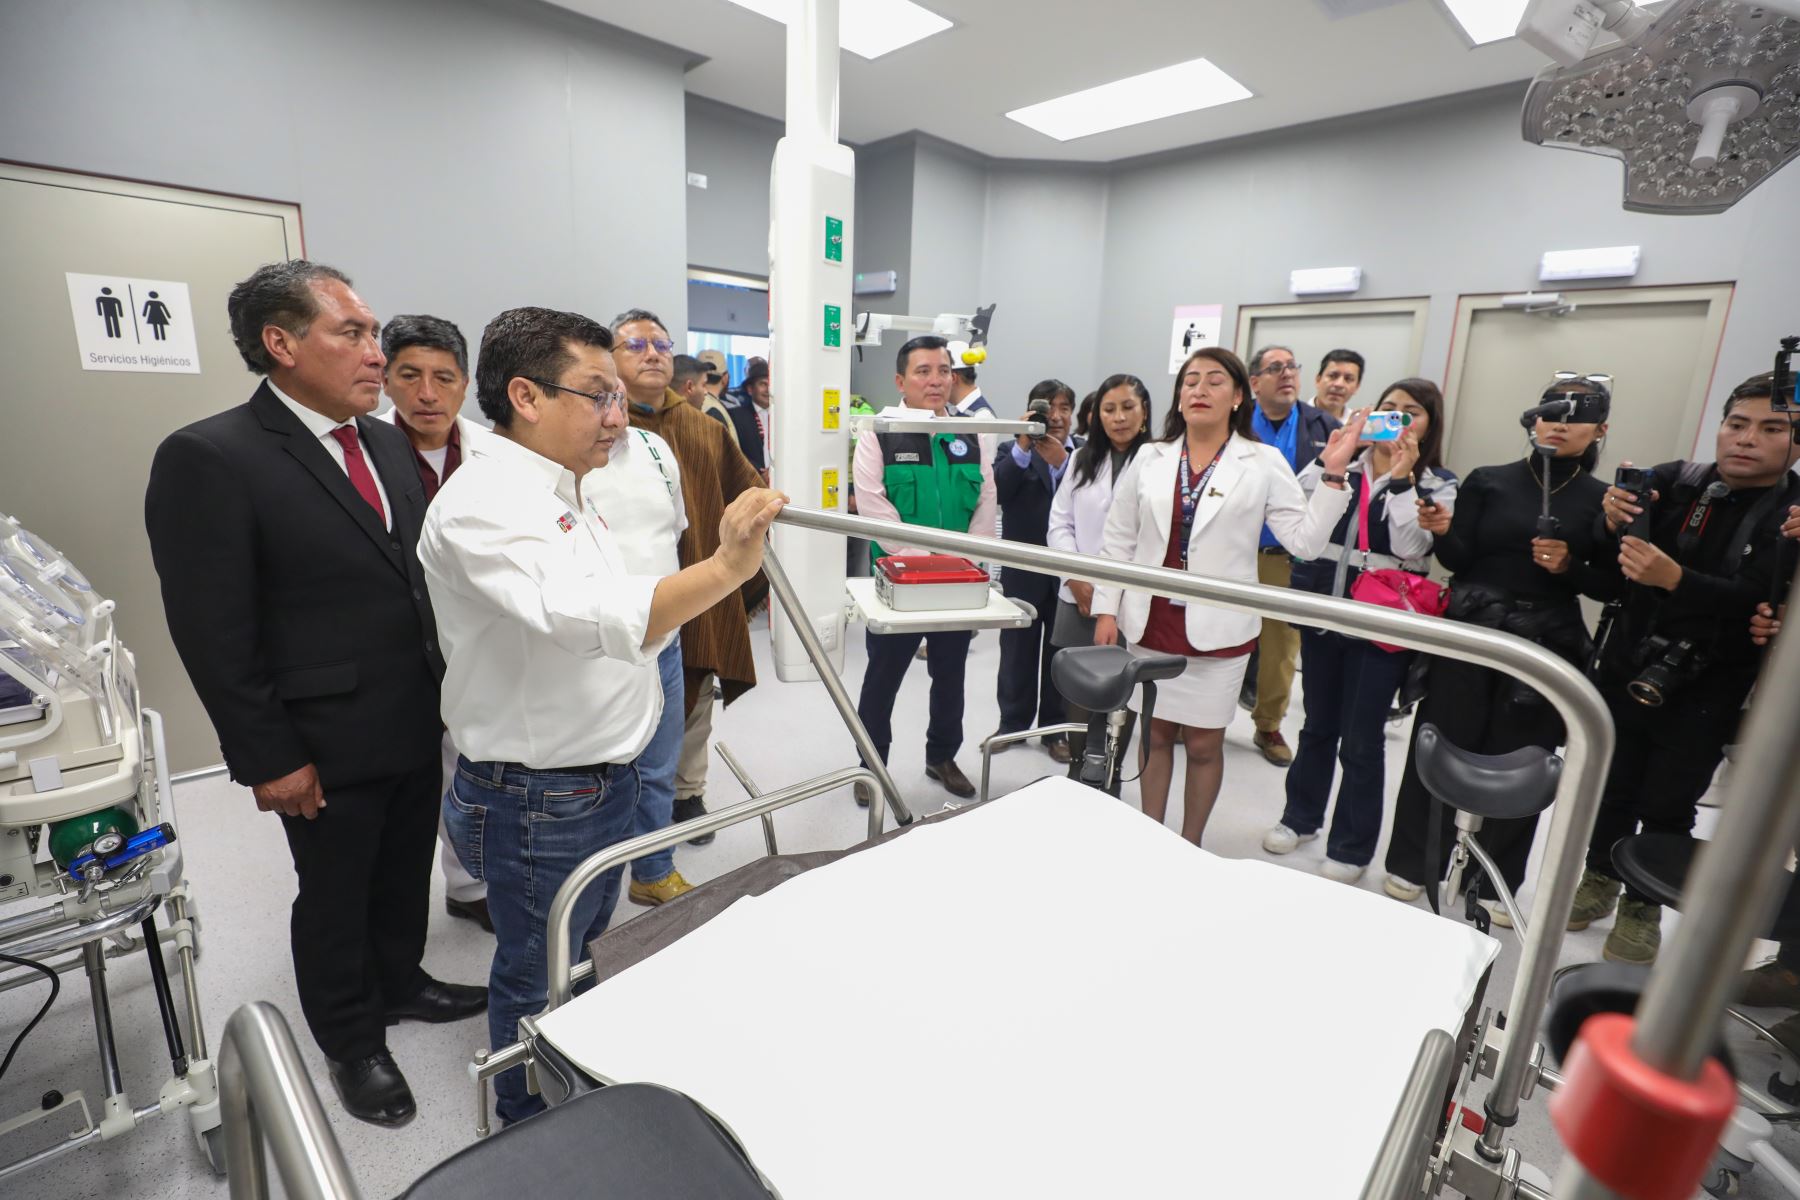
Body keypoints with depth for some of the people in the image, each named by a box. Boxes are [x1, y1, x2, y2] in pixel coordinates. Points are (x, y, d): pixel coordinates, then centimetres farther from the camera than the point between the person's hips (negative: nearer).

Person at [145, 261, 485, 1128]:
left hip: (415, 723, 6)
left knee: (406, 872, 22)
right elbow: (212, 632, -16)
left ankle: (399, 984, 47)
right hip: (326, 741, -6)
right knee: (334, 897, 15)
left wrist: (445, 685, 7)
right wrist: (268, 757, -14)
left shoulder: (386, 443, 5)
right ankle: (351, 1042, 38)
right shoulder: (209, 457, -16)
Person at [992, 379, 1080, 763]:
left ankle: (1055, 729, 24)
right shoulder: (1014, 450, 1)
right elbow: (997, 491, -17)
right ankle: (1013, 723, 26)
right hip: (1024, 569, 0)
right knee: (1017, 653, 10)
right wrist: (1023, 447, -23)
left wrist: (1062, 461, -20)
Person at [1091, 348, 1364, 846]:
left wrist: (1333, 475, -16)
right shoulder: (1150, 458, 4)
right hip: (1151, 624, 2)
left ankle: (1189, 847, 28)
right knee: (1155, 734, 13)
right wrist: (1106, 609, 1)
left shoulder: (1263, 463, -2)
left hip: (1217, 629, -2)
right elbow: (1117, 541, 6)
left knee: (1203, 743, 8)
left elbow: (1305, 540, -7)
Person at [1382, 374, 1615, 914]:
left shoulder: (1604, 500, 5)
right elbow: (1458, 559, -3)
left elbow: (1610, 586, 4)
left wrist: (1569, 567, -14)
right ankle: (1411, 864, 17)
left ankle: (1495, 882, 23)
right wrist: (1443, 531, -22)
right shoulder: (1487, 481, 4)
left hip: (1547, 647, 1)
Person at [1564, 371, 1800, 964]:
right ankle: (1600, 878, 34)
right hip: (1623, 672, 2)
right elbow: (1608, 566, 1)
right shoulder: (1674, 482, 0)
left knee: (1667, 807, 7)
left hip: (1702, 697, -2)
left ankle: (1643, 905, 27)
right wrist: (1614, 526, -18)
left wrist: (1674, 577, -33)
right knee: (1612, 787, 13)